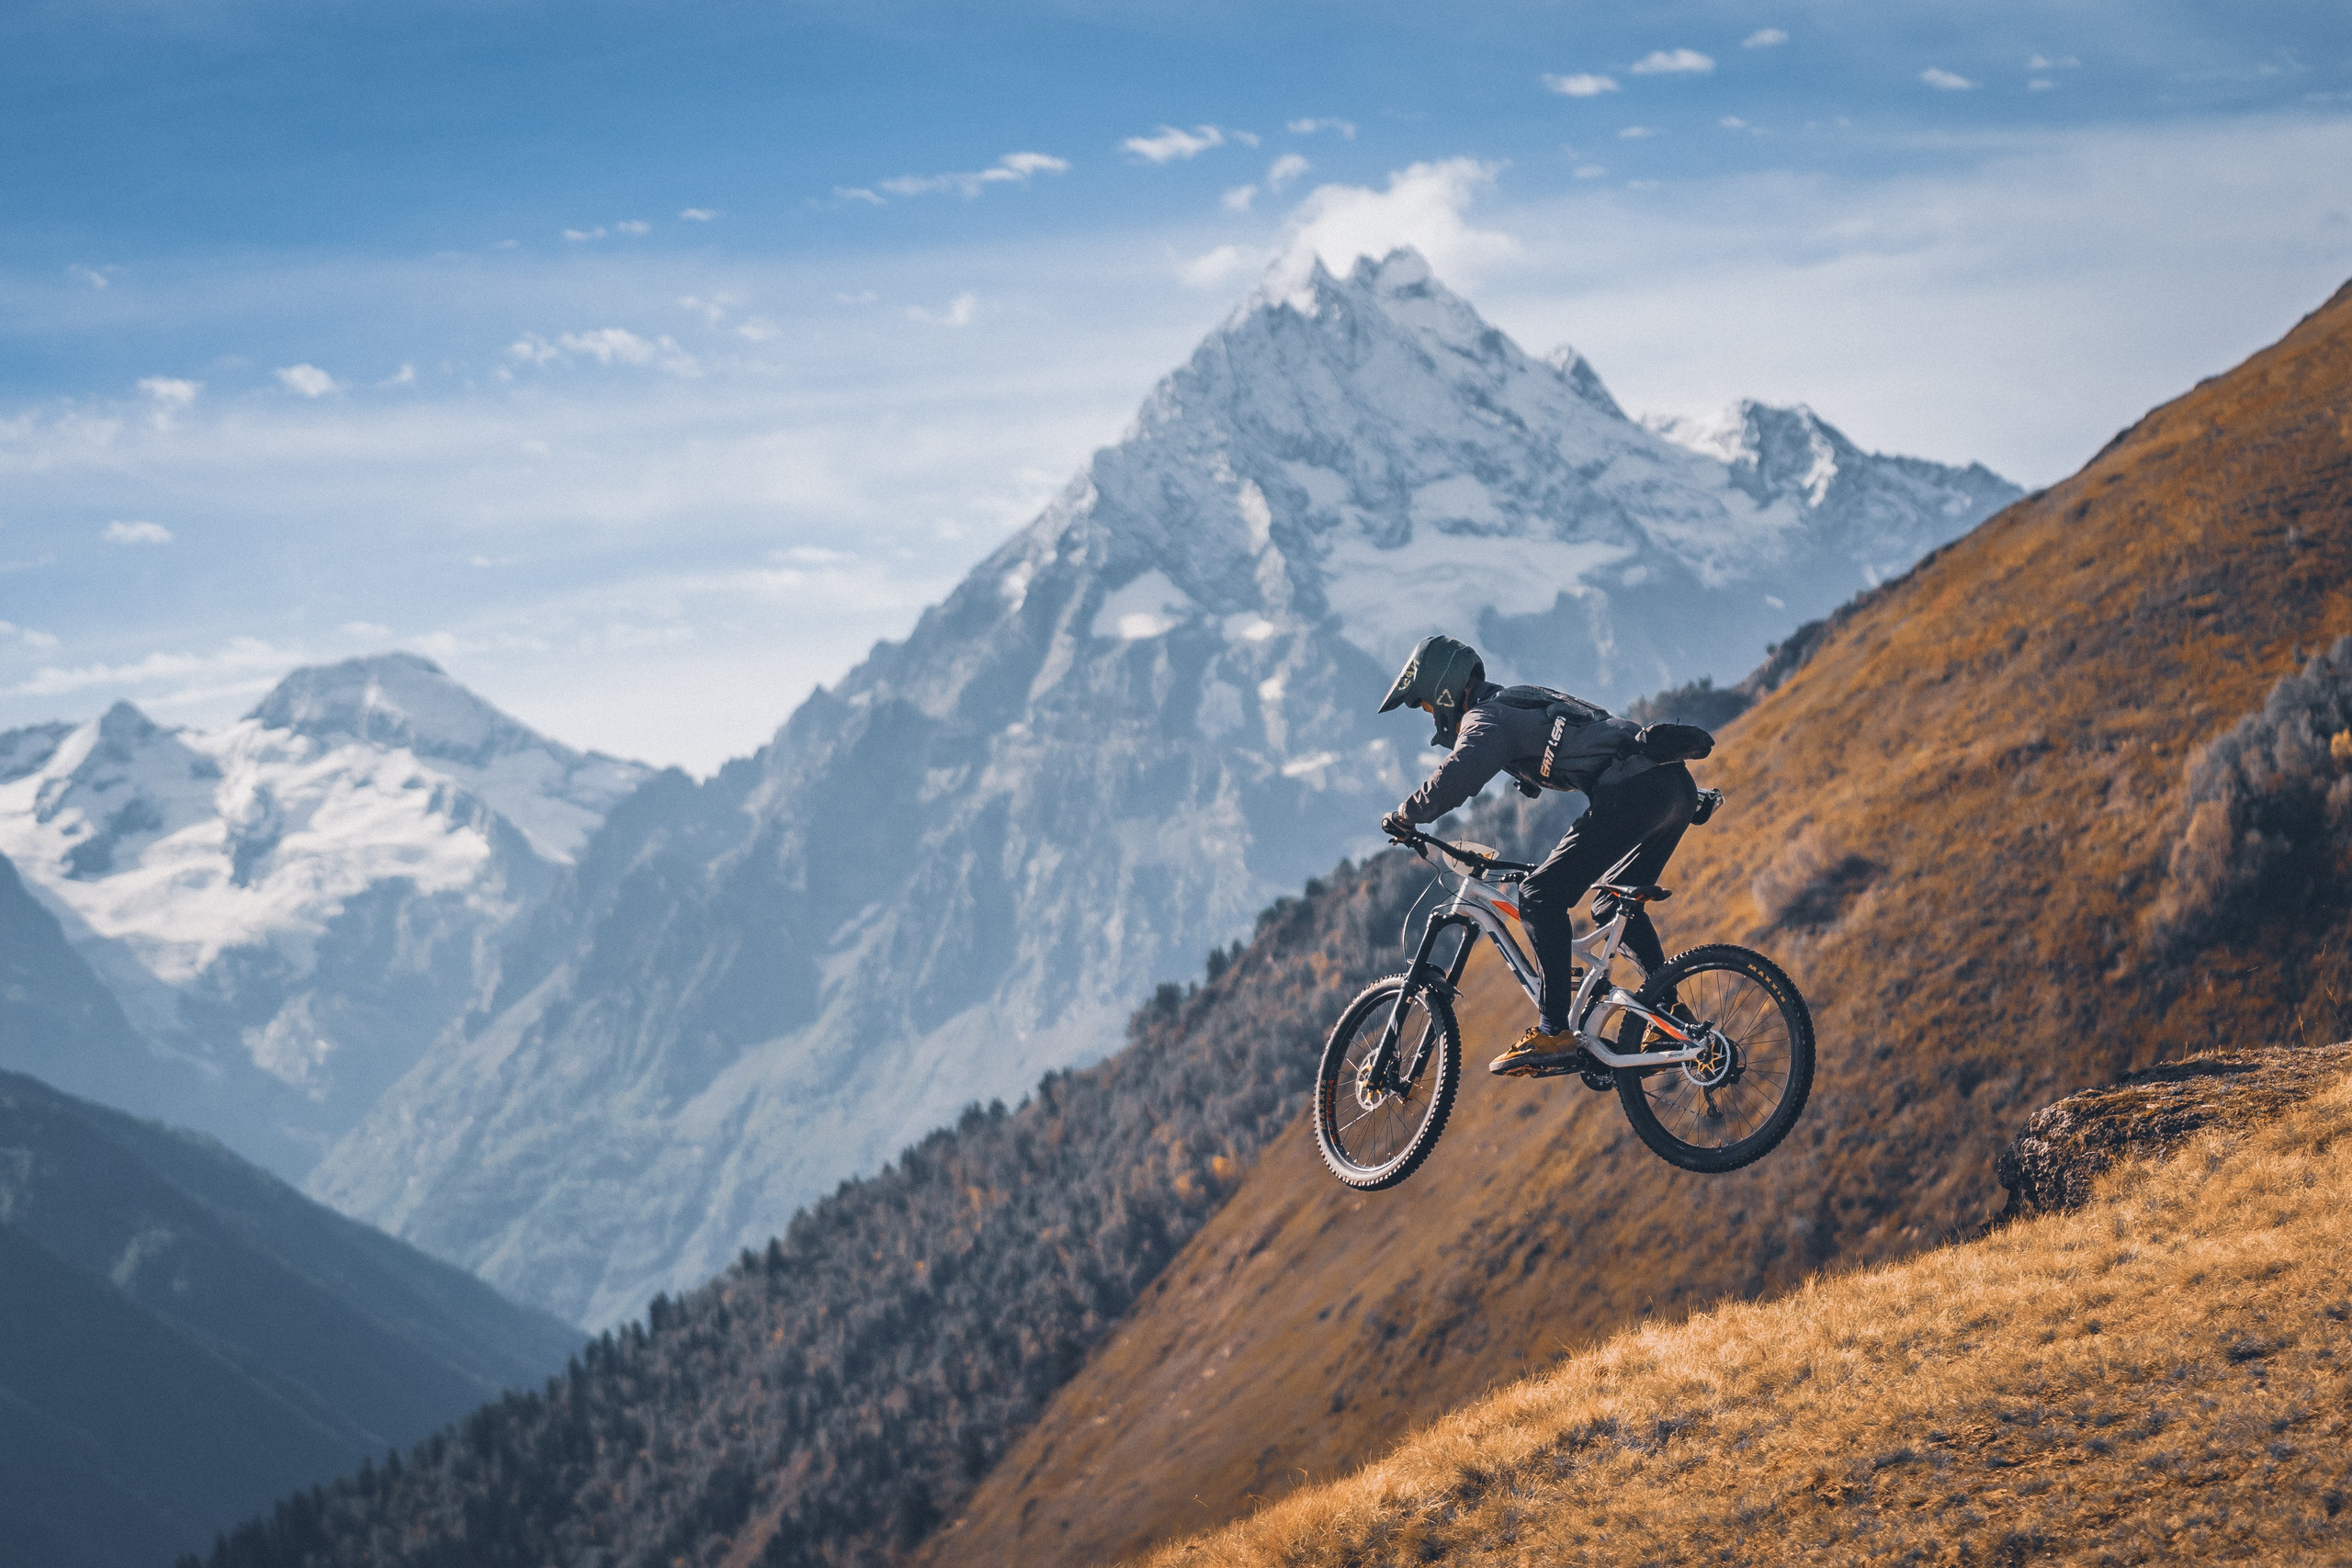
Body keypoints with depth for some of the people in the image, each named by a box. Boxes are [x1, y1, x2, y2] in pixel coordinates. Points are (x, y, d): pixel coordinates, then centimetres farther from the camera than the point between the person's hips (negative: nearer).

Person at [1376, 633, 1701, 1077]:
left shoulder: (1485, 719, -1)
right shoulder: (1519, 703, 29)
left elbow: (1456, 778, -19)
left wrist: (1403, 818, -6)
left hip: (1632, 790, -10)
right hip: (1677, 788, 10)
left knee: (1540, 897, -7)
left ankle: (1553, 1031, -12)